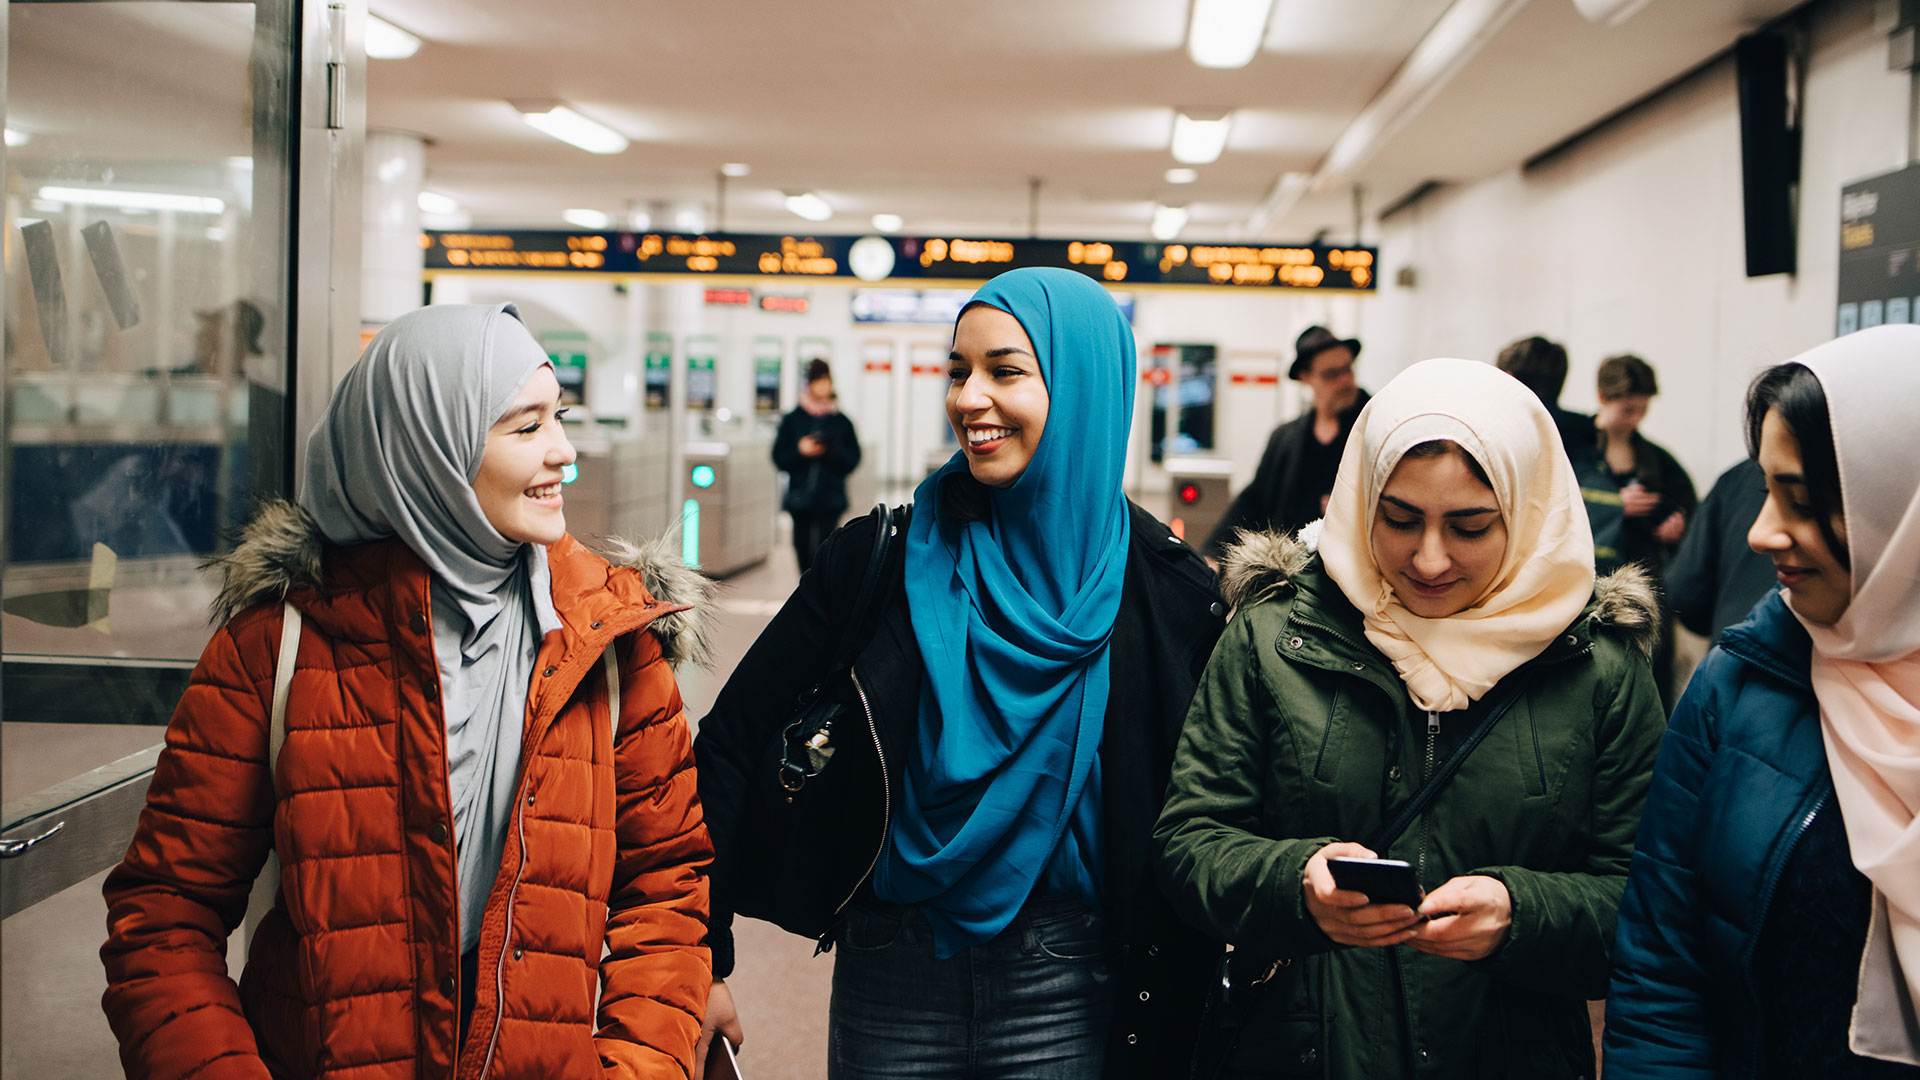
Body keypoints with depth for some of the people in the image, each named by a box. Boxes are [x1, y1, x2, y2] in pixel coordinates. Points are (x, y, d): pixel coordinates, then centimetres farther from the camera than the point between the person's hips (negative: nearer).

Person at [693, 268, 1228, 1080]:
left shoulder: (1165, 592, -6)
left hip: (1066, 990, 0)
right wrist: (703, 959, -5)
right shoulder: (881, 558, -6)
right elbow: (731, 744, -3)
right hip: (891, 973, 1)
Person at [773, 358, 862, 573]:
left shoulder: (841, 421, 5)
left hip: (830, 498, -1)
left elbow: (853, 459, 6)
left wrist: (835, 452, -14)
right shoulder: (792, 420, 5)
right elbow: (779, 458, 4)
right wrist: (800, 451, -14)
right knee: (804, 551, 7)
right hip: (800, 497, 2)